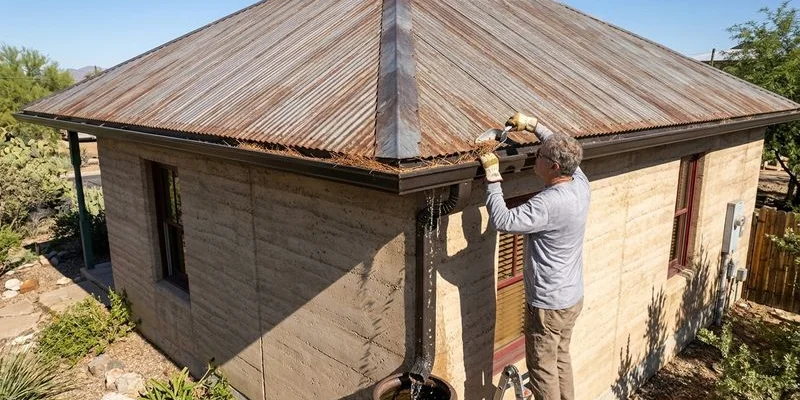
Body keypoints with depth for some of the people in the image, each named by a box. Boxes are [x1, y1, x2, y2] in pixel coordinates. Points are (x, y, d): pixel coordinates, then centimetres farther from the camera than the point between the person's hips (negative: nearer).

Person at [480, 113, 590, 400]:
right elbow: (564, 150, 13)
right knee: (561, 358, 25)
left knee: (542, 369, 11)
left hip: (548, 304, -9)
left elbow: (502, 221, -32)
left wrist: (492, 176, -27)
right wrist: (534, 125, 9)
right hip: (573, 297, 9)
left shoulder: (548, 204, -32)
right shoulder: (580, 183, -6)